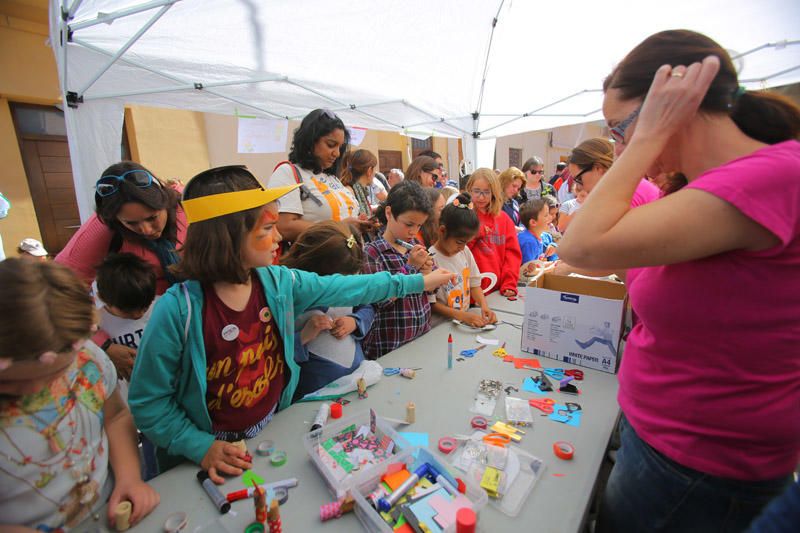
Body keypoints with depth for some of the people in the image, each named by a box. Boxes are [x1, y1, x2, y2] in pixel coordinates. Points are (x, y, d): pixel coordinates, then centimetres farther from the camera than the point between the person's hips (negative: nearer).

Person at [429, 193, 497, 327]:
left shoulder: (465, 252, 5)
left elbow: (474, 284, 11)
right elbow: (430, 303, -14)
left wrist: (484, 306, -5)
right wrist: (461, 315, -21)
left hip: (467, 320, 6)